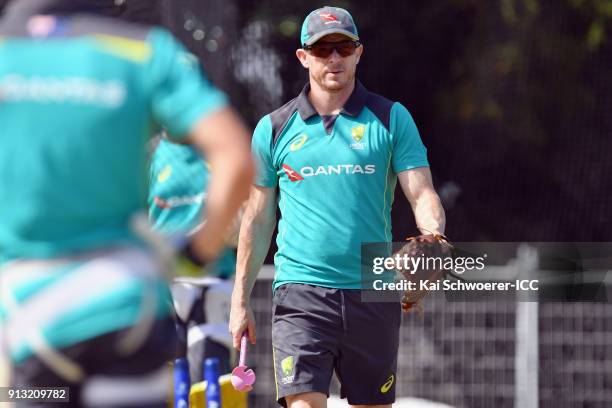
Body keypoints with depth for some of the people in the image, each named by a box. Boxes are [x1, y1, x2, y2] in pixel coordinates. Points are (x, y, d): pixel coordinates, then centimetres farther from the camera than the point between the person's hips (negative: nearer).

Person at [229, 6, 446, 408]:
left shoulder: (392, 119, 5)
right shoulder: (274, 129, 7)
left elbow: (422, 194, -1)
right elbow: (258, 219, 12)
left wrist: (434, 239, -24)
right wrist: (241, 301, 10)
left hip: (374, 295, 1)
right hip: (301, 293, -1)